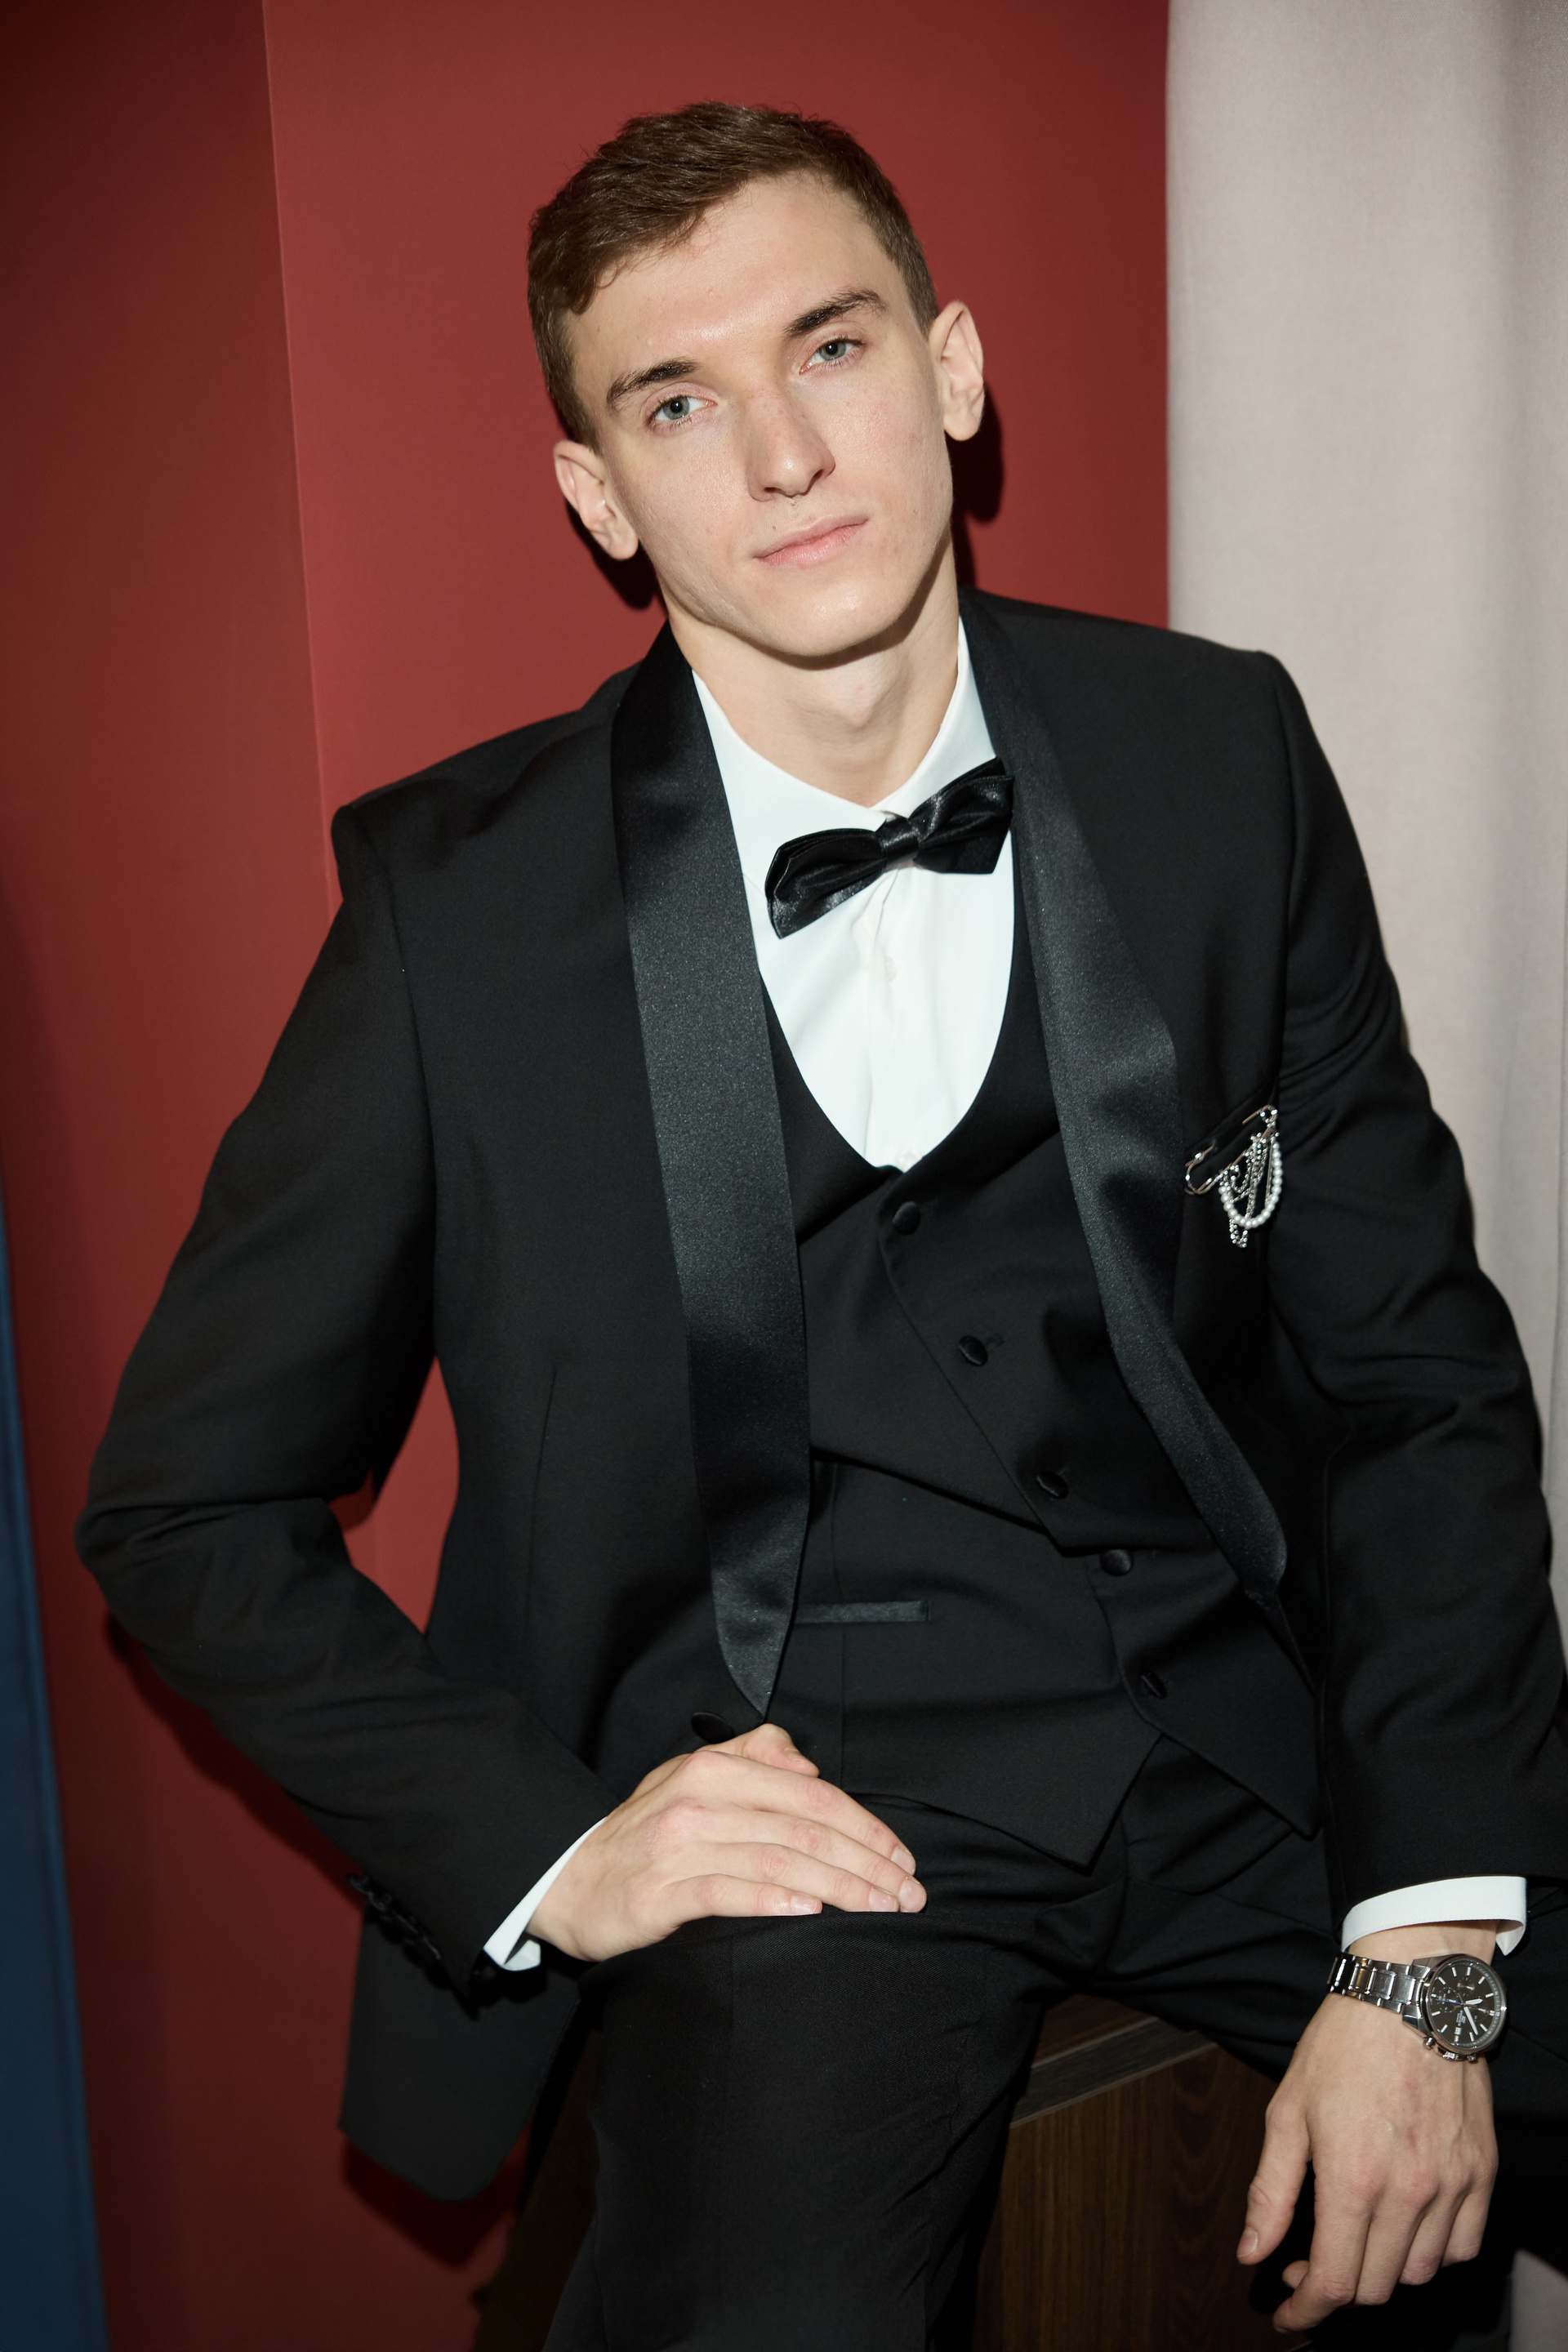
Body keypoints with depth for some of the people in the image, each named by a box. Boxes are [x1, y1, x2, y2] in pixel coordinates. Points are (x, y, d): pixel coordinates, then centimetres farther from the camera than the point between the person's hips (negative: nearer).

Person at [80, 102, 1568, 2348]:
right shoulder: (469, 893, -6)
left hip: (1247, 1718, 4)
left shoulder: (1216, 755, 1)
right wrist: (554, 1846, -11)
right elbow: (189, 1506, 2)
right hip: (798, 1791, -3)